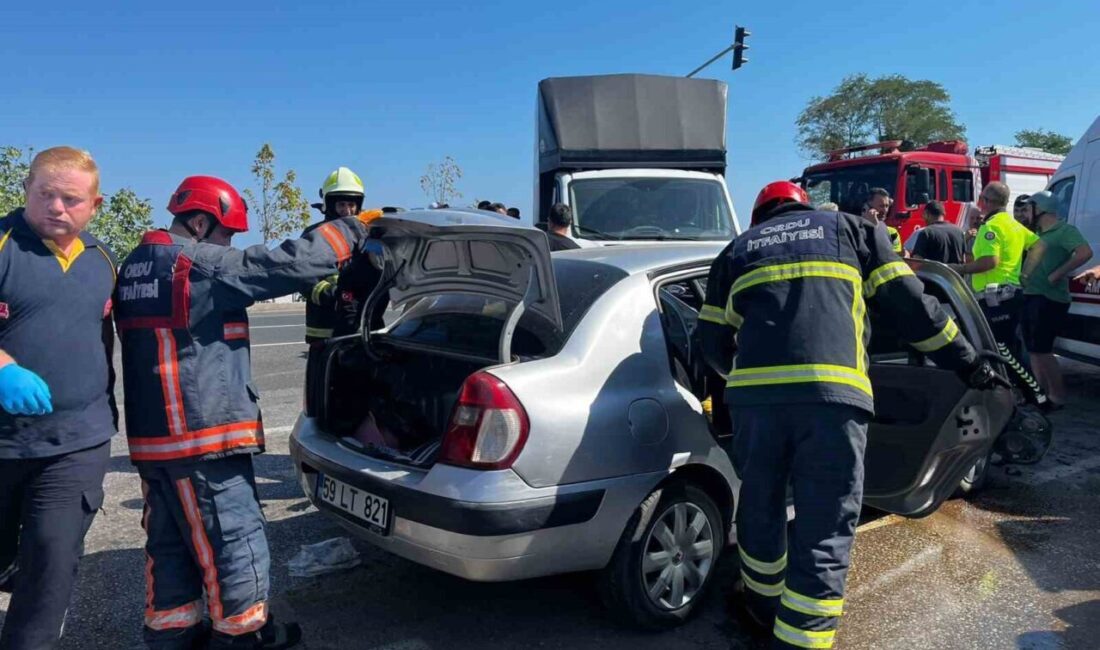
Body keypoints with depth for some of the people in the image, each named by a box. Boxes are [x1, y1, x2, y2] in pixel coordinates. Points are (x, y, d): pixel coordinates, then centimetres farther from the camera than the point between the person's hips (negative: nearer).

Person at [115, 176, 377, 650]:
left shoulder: (134, 267, 14)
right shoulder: (204, 265, -15)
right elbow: (291, 265, -17)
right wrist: (349, 229, -6)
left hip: (152, 434, 9)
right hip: (203, 433, -9)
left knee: (170, 539, 18)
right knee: (234, 539, 3)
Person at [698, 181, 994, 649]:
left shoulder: (737, 249, 27)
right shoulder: (851, 229, 24)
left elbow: (712, 342, 25)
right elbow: (909, 304, 17)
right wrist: (966, 363, 27)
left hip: (755, 391, 3)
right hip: (833, 391, -2)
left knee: (760, 507, 23)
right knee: (825, 535, 4)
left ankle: (764, 606, 42)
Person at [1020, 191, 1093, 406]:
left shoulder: (1064, 230, -9)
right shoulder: (1038, 233, 17)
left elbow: (1085, 252, -24)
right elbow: (1032, 260, 27)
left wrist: (1057, 274, -22)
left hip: (1049, 300, -9)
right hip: (1032, 297, 9)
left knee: (1041, 350, -8)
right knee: (1034, 349, 11)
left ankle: (1058, 396, 2)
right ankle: (1042, 394, 18)